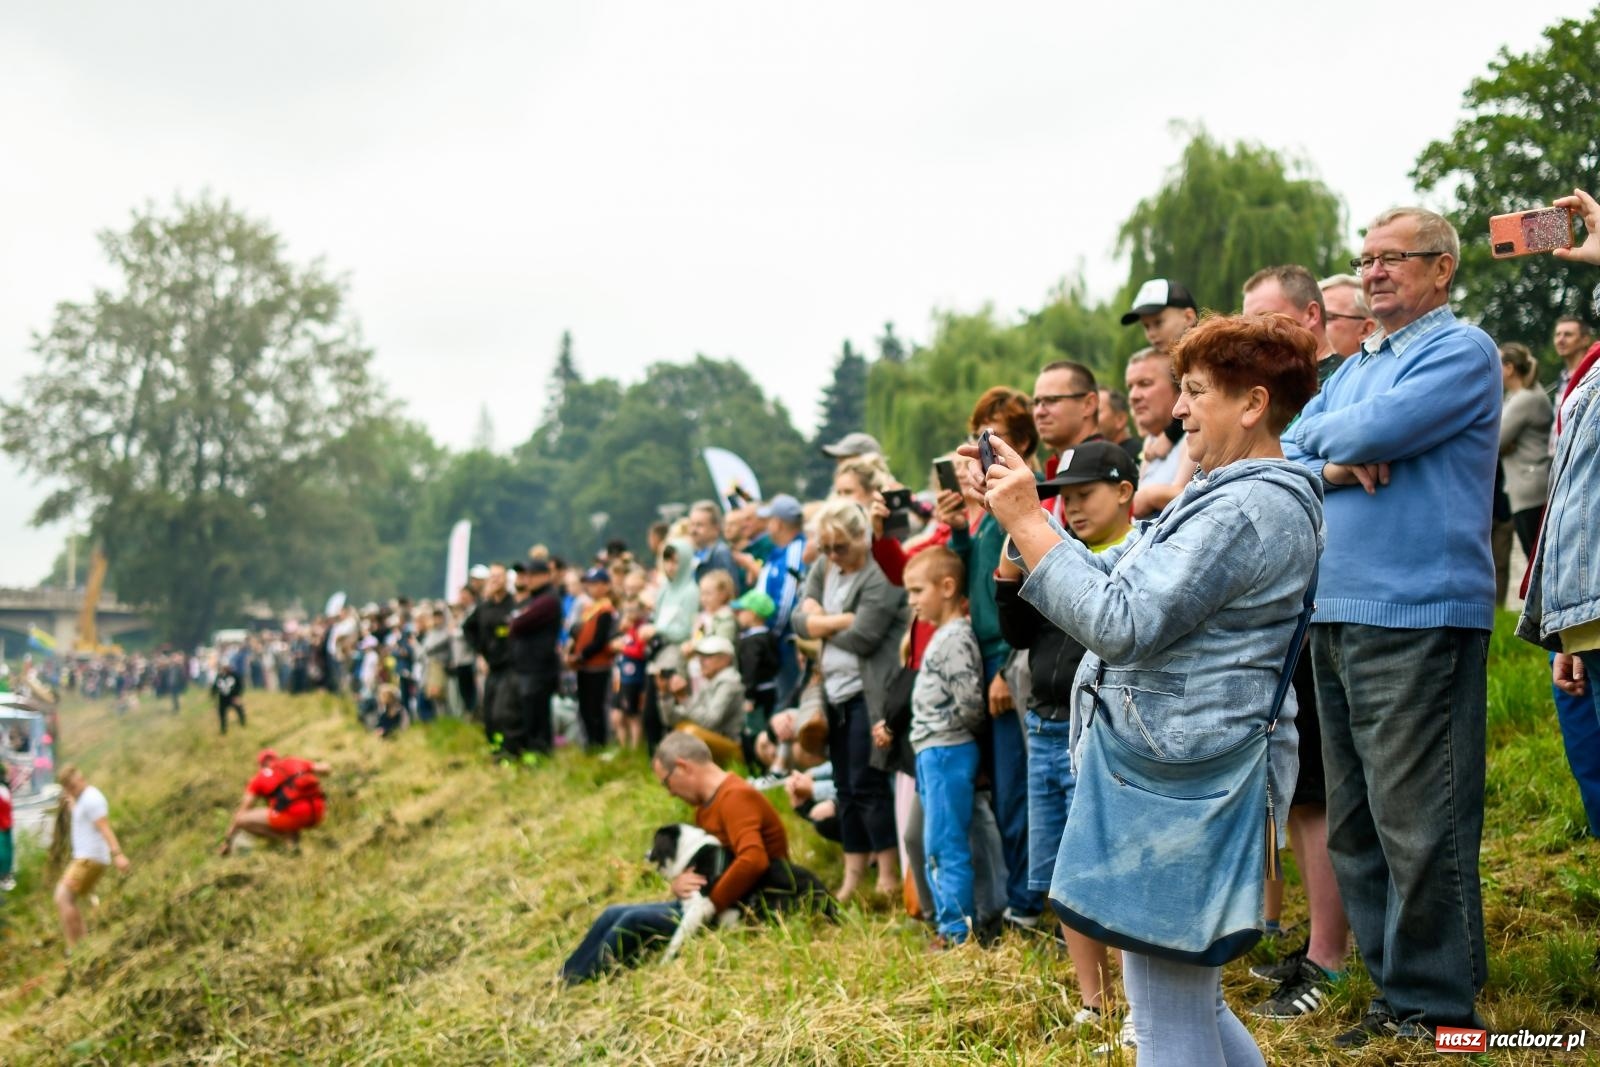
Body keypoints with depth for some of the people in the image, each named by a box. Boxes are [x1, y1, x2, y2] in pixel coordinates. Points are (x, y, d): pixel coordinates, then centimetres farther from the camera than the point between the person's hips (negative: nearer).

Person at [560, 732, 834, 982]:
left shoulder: (735, 796, -17)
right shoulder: (705, 805, 15)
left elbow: (753, 860, -32)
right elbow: (693, 861, 15)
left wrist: (711, 904, -24)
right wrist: (679, 883, -9)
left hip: (747, 909, -10)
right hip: (718, 900, 10)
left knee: (635, 922, -20)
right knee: (613, 916, 2)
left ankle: (572, 989, -12)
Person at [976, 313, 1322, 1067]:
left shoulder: (1251, 508, -18)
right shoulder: (1225, 497, 18)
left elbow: (1119, 623, -22)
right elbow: (1109, 577, 17)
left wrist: (1027, 520, -17)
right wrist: (1019, 504, 7)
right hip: (1179, 766, 11)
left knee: (1168, 1004, -3)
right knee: (1183, 988, 20)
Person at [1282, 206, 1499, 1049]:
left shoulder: (1461, 349, -3)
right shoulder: (1353, 368, 21)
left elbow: (1377, 429, -18)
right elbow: (1281, 452, 13)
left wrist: (1317, 436, 3)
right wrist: (1328, 467, -8)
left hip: (1418, 617, -8)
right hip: (1336, 615, 8)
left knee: (1417, 824, -5)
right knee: (1355, 823, 12)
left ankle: (1435, 1006, 7)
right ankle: (1395, 984, 23)